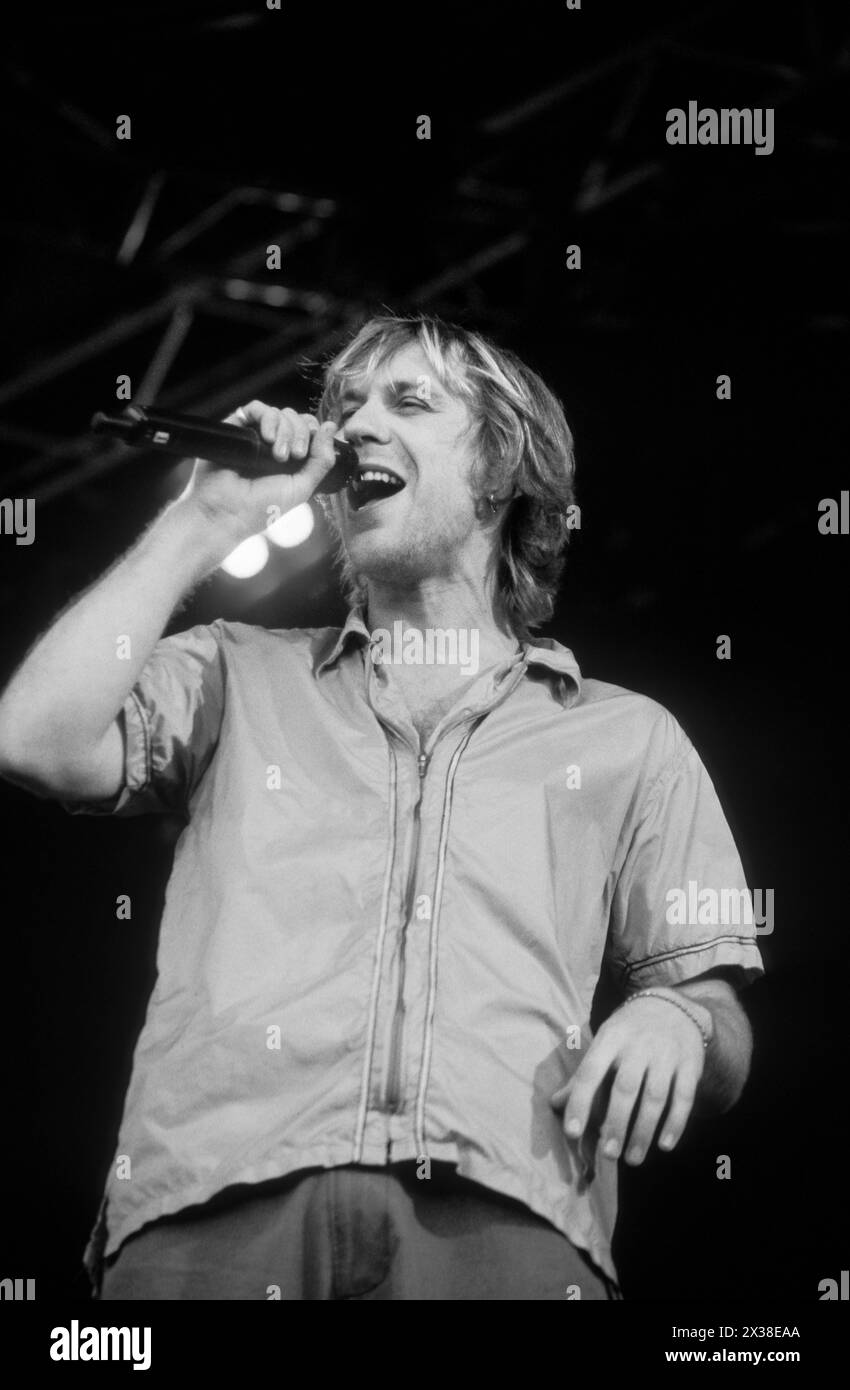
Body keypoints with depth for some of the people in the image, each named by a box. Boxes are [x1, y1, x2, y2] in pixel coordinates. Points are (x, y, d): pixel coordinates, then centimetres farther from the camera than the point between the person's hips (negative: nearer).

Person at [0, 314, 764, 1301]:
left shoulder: (627, 738, 23)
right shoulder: (235, 676, 25)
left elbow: (719, 1029, 20)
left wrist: (676, 1023, -5)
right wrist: (209, 519, 12)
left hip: (505, 1219, 0)